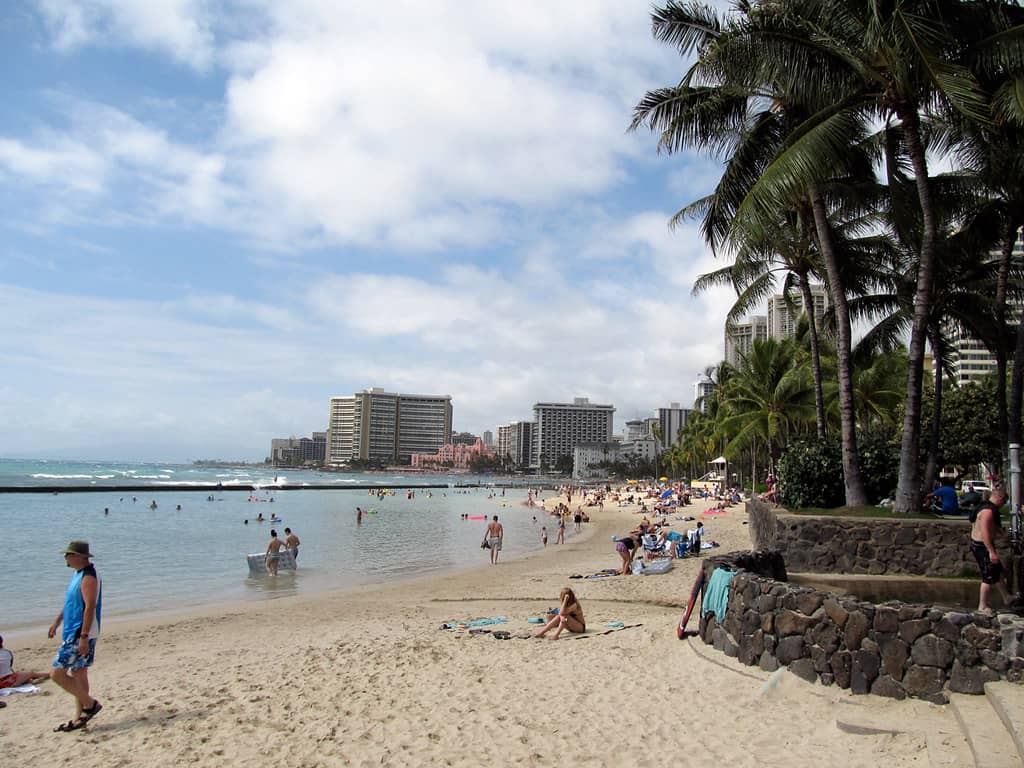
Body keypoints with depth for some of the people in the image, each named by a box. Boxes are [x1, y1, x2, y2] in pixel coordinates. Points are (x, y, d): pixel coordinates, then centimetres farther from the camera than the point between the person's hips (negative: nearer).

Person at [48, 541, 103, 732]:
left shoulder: (89, 577, -20)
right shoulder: (79, 574, 13)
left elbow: (90, 607, -25)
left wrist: (84, 637, -27)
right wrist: (57, 622, 25)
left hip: (80, 635, -10)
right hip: (73, 633, 10)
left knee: (57, 674, -8)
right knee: (78, 674, 14)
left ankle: (91, 704, 1)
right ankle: (79, 718, 22)